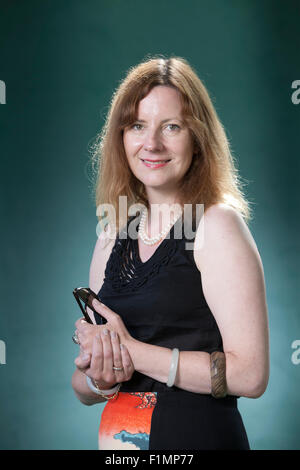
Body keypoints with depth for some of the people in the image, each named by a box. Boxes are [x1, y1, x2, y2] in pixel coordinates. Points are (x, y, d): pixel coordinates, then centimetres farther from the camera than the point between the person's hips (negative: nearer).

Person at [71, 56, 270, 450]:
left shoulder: (217, 225, -12)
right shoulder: (112, 239, 3)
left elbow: (250, 374, -20)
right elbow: (83, 388, 8)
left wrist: (131, 350, -17)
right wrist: (99, 378, -13)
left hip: (198, 435, -5)